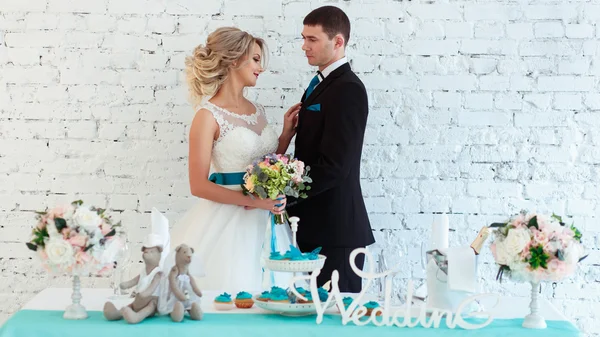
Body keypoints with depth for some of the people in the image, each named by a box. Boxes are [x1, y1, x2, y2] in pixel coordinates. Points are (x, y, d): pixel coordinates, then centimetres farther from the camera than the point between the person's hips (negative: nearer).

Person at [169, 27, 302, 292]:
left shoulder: (257, 111, 11)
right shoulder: (208, 115, -9)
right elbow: (198, 185, -13)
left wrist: (287, 132, 9)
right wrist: (252, 201, -20)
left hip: (265, 222, 7)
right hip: (228, 222, -7)